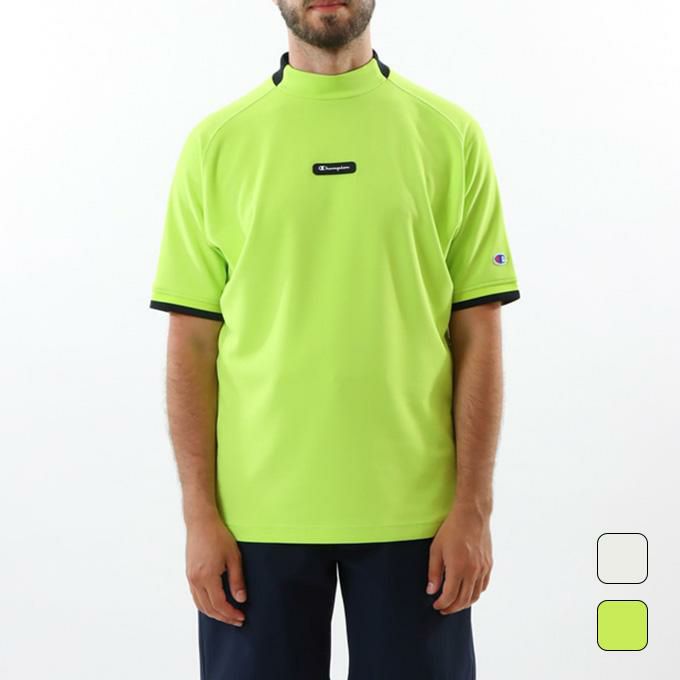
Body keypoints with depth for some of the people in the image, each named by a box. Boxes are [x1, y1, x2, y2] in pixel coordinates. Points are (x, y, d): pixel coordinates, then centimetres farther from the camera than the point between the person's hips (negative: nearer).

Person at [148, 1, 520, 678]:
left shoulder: (451, 134, 2)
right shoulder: (216, 141, 2)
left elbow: (477, 335, 1)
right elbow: (192, 344, 1)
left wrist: (473, 508, -4)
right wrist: (199, 514, -4)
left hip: (412, 513, 0)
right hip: (258, 515, 0)